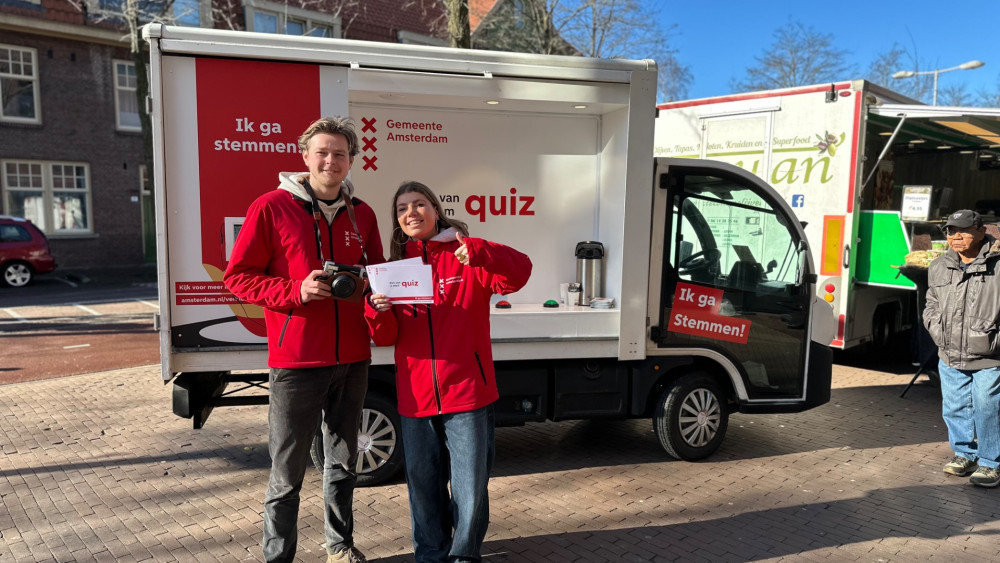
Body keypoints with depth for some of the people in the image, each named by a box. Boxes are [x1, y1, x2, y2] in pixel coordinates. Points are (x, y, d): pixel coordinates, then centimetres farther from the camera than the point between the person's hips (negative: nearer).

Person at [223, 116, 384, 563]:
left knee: (343, 463, 18)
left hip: (352, 360, 5)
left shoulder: (361, 215, 9)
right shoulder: (272, 208, -4)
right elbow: (238, 276, -4)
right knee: (287, 474, 3)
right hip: (295, 362, -4)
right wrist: (295, 291, -18)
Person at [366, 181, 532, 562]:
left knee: (470, 487, 4)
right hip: (416, 396, 3)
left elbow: (518, 273, -17)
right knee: (423, 485, 14)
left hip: (467, 391, -3)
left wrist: (479, 253, -33)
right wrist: (378, 312, -18)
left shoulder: (464, 256, -2)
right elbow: (387, 337, 4)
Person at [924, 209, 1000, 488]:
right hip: (950, 358, 6)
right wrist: (937, 331, 5)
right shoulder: (939, 267, 8)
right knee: (955, 410, 16)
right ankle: (964, 453, 34)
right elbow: (932, 304, 19)